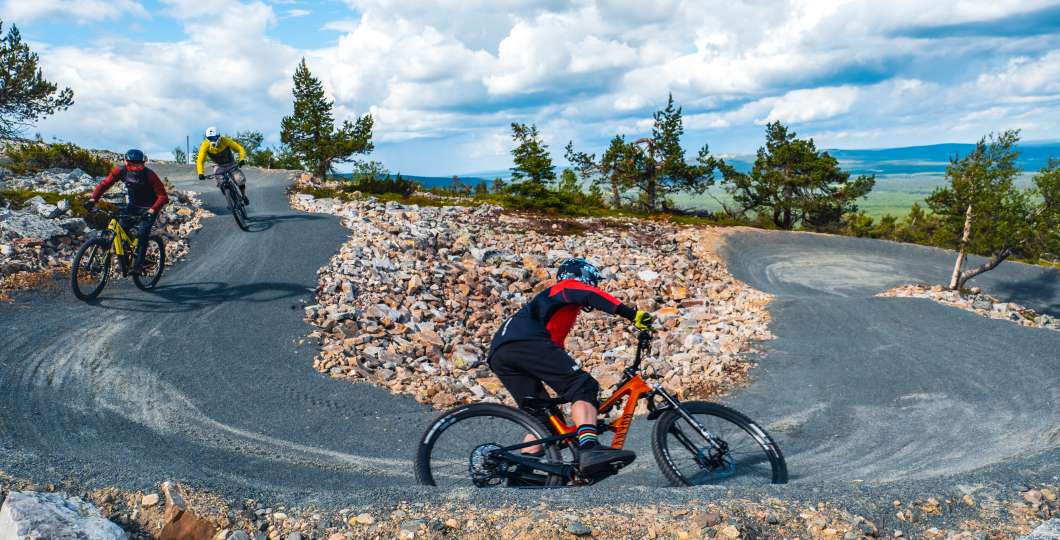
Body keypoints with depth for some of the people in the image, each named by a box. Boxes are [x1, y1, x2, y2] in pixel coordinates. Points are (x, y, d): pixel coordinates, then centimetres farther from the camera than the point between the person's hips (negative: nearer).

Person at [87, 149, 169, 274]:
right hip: (132, 205, 4)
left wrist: (152, 210, -43)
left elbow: (162, 196, -29)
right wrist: (93, 199, -25)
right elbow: (105, 184, -11)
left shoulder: (149, 175, -27)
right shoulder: (121, 170, -17)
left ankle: (138, 265, -9)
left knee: (142, 234, -20)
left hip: (148, 208, -4)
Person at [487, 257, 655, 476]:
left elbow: (554, 349, 45)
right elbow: (591, 296, -4)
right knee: (583, 387, -15)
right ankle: (590, 449, -35)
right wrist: (633, 314, -11)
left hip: (499, 354, 9)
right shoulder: (567, 286, 20)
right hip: (525, 342, -9)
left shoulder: (547, 301, 43)